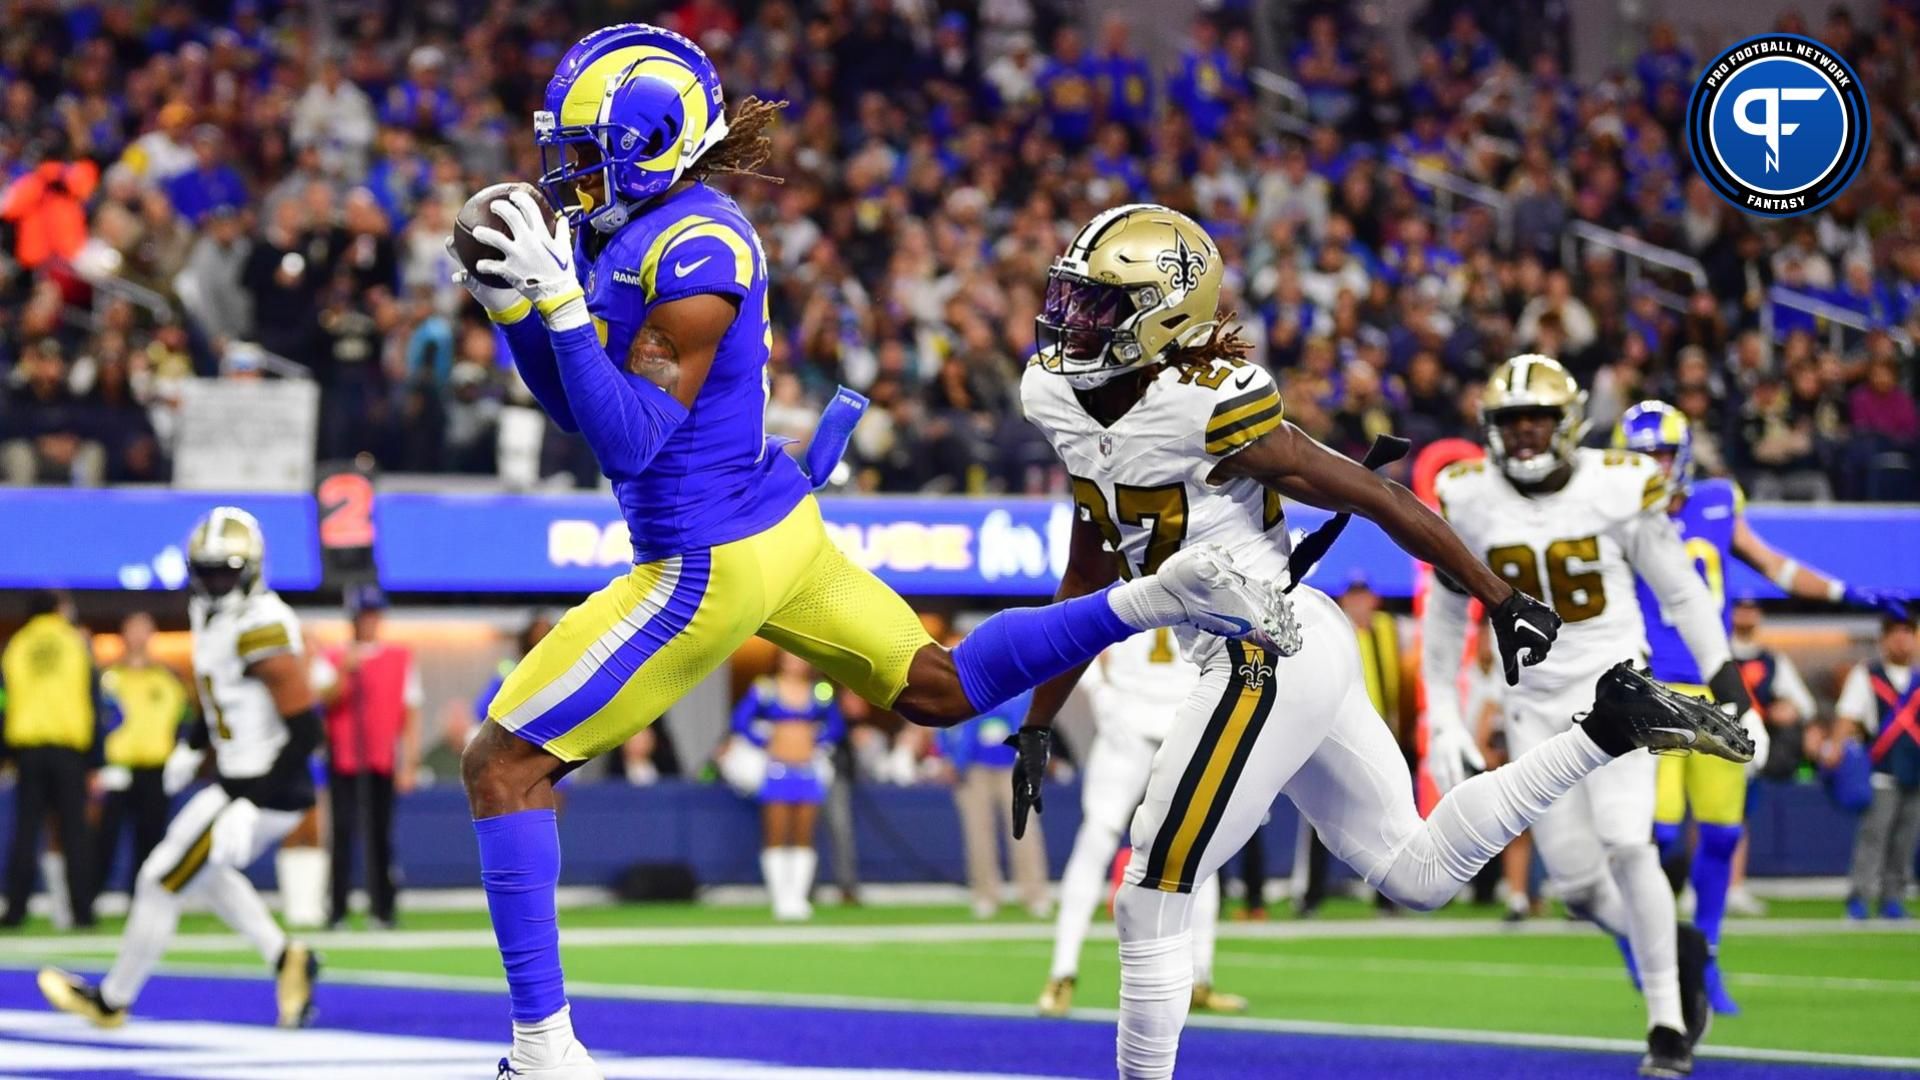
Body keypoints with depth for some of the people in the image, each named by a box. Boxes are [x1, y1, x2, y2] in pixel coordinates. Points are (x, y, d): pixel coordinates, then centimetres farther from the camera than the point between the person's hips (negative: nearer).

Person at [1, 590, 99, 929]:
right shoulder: (78, 646, 3)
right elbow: (93, 705, 2)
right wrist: (93, 762, 6)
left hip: (28, 748, 1)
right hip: (70, 751, -1)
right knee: (74, 834, 3)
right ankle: (82, 909, 0)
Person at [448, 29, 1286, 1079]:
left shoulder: (694, 252, -22)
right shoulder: (626, 235, 6)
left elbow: (629, 440, -25)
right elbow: (578, 411, 15)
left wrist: (561, 303, -27)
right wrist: (510, 307, 3)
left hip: (709, 565, -10)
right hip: (778, 526, 10)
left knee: (502, 764, -4)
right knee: (940, 688, 25)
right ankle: (1157, 599, 11)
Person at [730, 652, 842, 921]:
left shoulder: (820, 691, 7)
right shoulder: (765, 689, -1)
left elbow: (835, 725, 19)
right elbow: (741, 720, 1)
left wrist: (816, 742, 7)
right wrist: (764, 743, -2)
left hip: (808, 770, 3)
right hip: (777, 772, -2)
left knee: (804, 838, 0)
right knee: (776, 838, -5)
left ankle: (799, 898, 3)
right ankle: (781, 899, -4)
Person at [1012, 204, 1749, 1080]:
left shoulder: (1205, 408, -19)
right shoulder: (1057, 400, 5)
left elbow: (1377, 498, -12)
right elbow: (1086, 583, 17)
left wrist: (1501, 599, -7)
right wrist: (1037, 728, 16)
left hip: (1273, 655, -9)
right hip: (1297, 657, 9)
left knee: (1152, 900, -6)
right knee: (1417, 872, 17)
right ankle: (1612, 727, 19)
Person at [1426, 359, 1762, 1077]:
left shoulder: (1617, 488, -10)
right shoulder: (1469, 501, -4)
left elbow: (1682, 595, -1)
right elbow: (1446, 616, 9)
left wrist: (1731, 694, -2)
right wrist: (1443, 717, 4)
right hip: (1535, 702, 3)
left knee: (1625, 846, -19)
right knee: (1579, 882, -4)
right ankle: (1675, 949, 27)